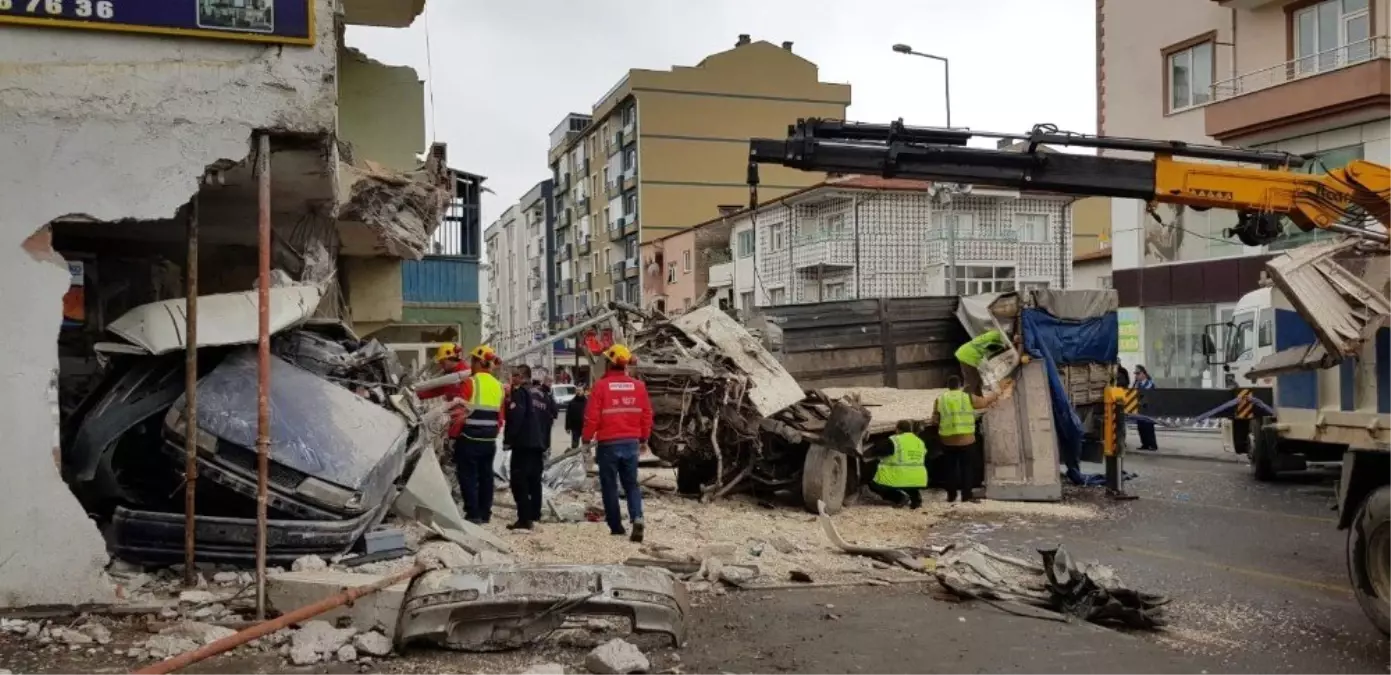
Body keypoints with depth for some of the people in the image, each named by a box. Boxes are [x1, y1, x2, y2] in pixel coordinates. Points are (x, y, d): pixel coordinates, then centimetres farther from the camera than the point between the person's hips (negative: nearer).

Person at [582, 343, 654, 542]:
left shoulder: (601, 385, -10)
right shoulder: (638, 386, 1)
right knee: (631, 483, 13)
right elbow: (646, 415, 6)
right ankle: (637, 518, -9)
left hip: (608, 443, -3)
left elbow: (592, 416, -10)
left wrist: (586, 439, 4)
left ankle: (616, 527, 10)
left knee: (610, 485, 9)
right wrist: (644, 439, 19)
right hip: (631, 442, 3)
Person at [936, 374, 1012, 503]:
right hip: (966, 439, -1)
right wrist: (998, 393, 28)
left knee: (950, 468, 10)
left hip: (947, 440, 1)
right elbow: (984, 401, 13)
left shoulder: (940, 400, 2)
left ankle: (951, 495, 12)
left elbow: (936, 420, 5)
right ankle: (966, 495, 3)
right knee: (966, 467, 6)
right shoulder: (968, 397, -1)